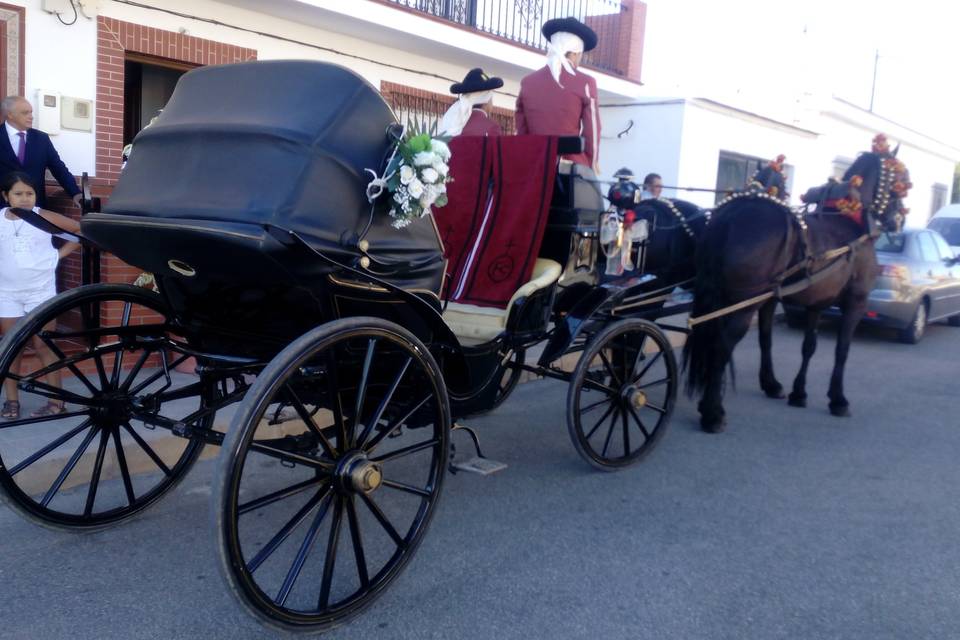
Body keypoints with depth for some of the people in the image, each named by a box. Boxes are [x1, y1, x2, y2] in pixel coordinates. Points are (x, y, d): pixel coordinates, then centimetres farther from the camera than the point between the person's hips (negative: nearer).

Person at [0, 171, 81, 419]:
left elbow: (81, 229, 1)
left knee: (42, 347, 1)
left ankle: (56, 401, 6)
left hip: (40, 291, -2)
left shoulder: (44, 218, -5)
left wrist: (60, 252, -3)